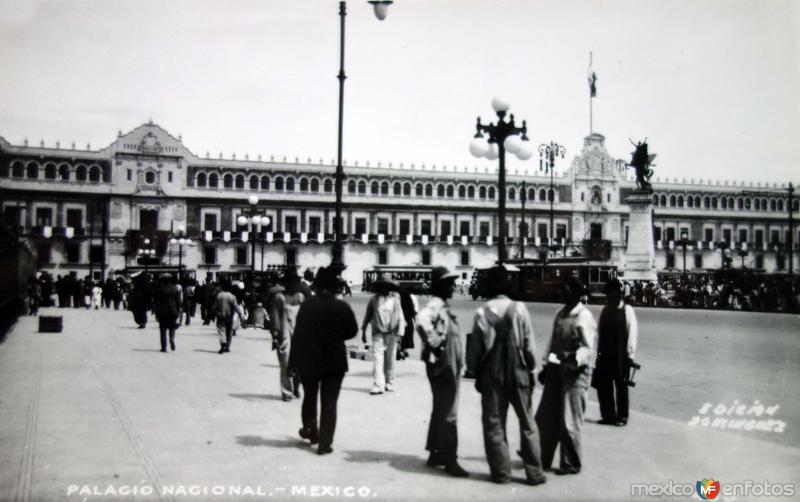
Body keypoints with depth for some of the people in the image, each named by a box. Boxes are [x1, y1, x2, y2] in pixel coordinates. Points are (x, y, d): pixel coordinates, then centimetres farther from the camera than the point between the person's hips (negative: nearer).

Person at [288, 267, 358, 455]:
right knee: (329, 403, 5)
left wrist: (294, 362, -1)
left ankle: (310, 430, 37)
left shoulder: (306, 305, -7)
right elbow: (352, 331, -1)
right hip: (334, 361, -2)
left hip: (307, 360, 2)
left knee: (310, 397, 23)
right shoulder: (342, 308, -11)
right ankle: (325, 443, 3)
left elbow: (298, 333, -6)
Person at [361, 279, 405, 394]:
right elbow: (367, 316, 10)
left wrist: (399, 333, -4)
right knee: (377, 359, -10)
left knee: (390, 360, 7)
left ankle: (389, 384, 22)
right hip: (378, 334, 0)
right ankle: (378, 386, -11)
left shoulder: (394, 299, 2)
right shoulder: (374, 299, 2)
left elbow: (400, 317, 4)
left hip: (391, 334, 0)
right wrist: (363, 332, 10)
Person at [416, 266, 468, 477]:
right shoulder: (435, 305, -17)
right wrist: (435, 344, -29)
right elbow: (422, 320, -39)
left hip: (450, 366, 10)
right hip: (442, 366, -10)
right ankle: (450, 460, 1)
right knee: (448, 414, -5)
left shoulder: (444, 307, 15)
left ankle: (435, 455, 25)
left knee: (441, 411, 16)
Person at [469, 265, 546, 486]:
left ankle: (501, 472, 15)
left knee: (493, 424, 11)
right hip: (518, 373, 0)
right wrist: (531, 368, 9)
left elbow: (475, 349, -3)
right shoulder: (519, 309, -8)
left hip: (491, 376, 0)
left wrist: (477, 374, 9)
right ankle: (534, 473, 14)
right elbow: (529, 344, -5)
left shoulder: (481, 313, -7)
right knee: (527, 424, 11)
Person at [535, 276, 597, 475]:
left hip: (575, 372, -8)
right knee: (546, 417, 14)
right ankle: (542, 458, 30)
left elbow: (587, 348, -17)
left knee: (569, 421, 0)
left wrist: (573, 358, -34)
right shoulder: (561, 313, 10)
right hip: (557, 369, 8)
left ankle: (571, 464, 16)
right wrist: (547, 365, 15)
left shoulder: (584, 317, -14)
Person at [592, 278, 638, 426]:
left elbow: (632, 332, -9)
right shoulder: (605, 310, 9)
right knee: (603, 385, 7)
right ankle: (608, 415, 20)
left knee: (621, 387, 6)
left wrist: (629, 354, -12)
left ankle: (622, 417, 17)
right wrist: (599, 351, 3)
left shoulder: (627, 310, -7)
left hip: (620, 355, -5)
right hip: (604, 354, 5)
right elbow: (599, 332, 8)